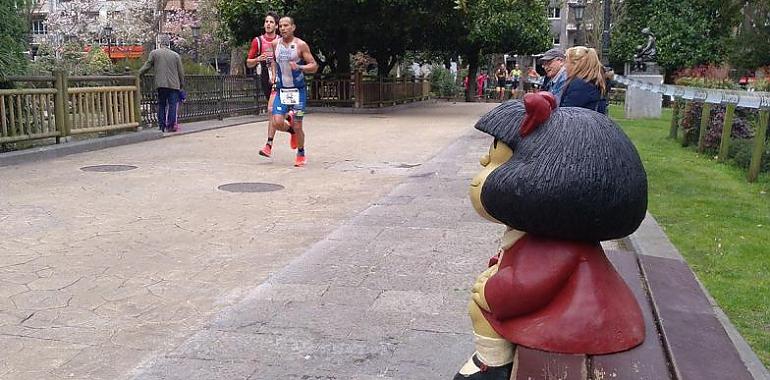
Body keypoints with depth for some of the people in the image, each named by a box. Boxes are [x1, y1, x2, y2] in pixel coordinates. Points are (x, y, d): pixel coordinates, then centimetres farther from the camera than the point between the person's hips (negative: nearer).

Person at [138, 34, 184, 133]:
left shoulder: (154, 53, 4)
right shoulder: (176, 55, 8)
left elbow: (147, 66, 5)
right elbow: (181, 71, 9)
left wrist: (138, 75, 17)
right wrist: (182, 84, 18)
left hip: (161, 84, 0)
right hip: (174, 84, 0)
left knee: (161, 105, 8)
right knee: (172, 105, 1)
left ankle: (161, 126, 7)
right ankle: (171, 125, -5)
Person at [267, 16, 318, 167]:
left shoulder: (301, 45, -8)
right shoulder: (275, 44, 4)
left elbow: (314, 66, -8)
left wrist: (299, 67, -24)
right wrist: (274, 73, 10)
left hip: (298, 90, -3)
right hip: (281, 90, 3)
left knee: (297, 126, 0)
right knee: (277, 122, -10)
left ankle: (301, 154, 23)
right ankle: (291, 131, 26)